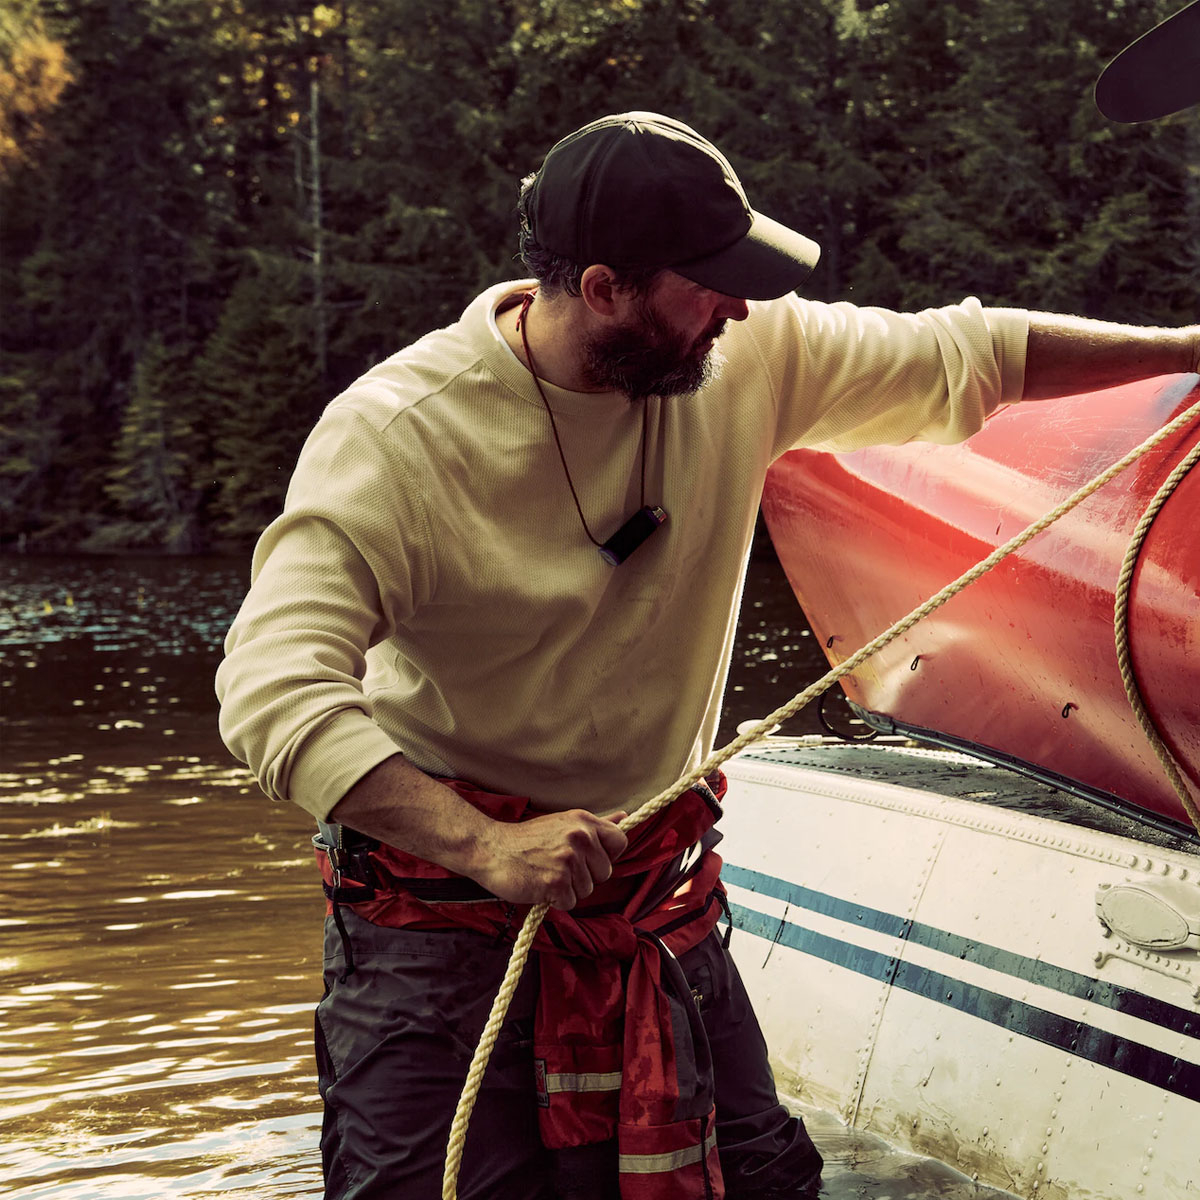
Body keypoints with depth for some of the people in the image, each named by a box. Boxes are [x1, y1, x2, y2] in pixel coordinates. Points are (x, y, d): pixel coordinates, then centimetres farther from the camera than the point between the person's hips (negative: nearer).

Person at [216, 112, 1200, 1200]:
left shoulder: (747, 358, -4)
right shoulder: (393, 434, -20)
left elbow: (966, 353, 9)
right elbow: (274, 688, -29)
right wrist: (484, 843, -40)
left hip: (662, 897, 5)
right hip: (447, 896, -4)